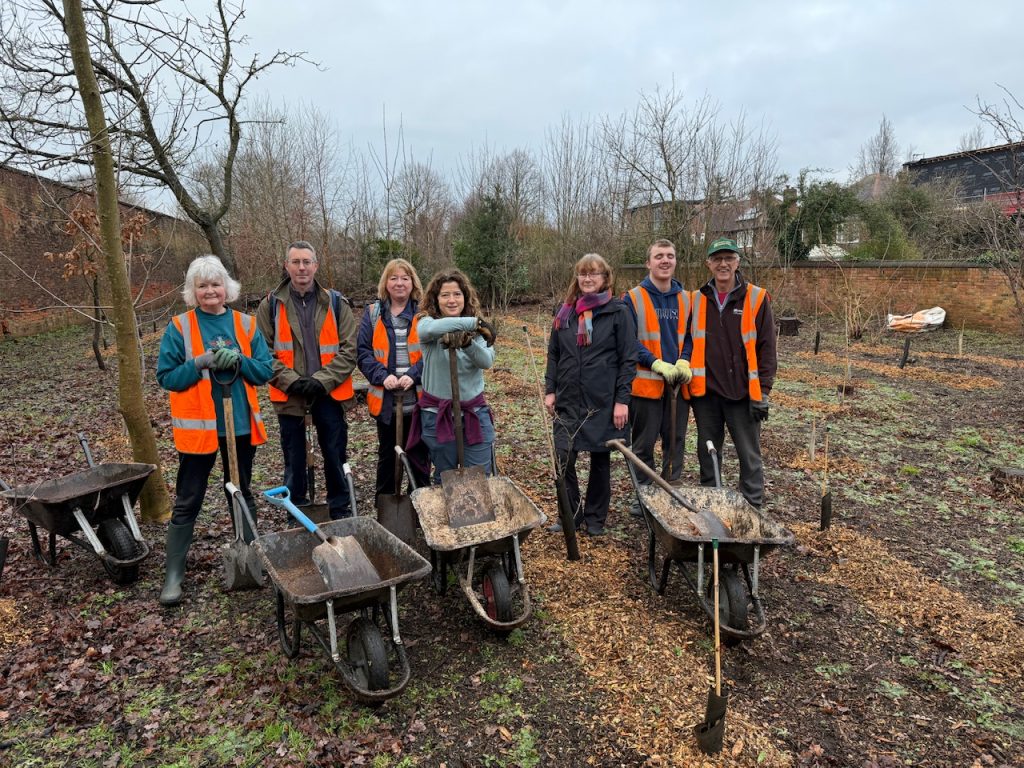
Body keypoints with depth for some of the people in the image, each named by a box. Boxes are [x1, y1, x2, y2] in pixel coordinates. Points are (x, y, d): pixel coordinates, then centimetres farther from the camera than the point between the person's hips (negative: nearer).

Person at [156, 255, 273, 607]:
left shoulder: (246, 324, 2)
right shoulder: (179, 327, -4)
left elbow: (264, 371, 0)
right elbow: (166, 376, -6)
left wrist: (237, 360, -18)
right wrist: (201, 363, -20)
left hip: (241, 423, 3)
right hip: (197, 426, -2)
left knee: (242, 494, 18)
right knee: (187, 502, 5)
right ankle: (173, 575, 16)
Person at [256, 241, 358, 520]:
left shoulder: (336, 302, 2)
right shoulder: (271, 305, 3)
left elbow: (348, 349, -2)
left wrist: (322, 381, -12)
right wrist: (292, 381, -12)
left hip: (329, 393, 0)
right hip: (289, 395, 0)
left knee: (335, 455, 9)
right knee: (294, 460, 12)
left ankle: (341, 513, 25)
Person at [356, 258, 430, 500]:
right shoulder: (373, 314, 5)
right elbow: (363, 352, 0)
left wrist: (413, 375, -19)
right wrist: (383, 376, -15)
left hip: (418, 398, -2)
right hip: (385, 400, 2)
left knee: (419, 456, 8)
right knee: (386, 456, 16)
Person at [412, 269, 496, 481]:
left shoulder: (476, 330, 2)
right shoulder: (427, 322, -5)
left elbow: (487, 361, -16)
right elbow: (431, 329, -31)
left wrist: (467, 344, -35)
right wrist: (475, 322, -31)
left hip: (475, 412, 2)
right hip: (437, 414, -1)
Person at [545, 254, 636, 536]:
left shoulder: (618, 312, -3)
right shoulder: (566, 312, 8)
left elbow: (628, 359, -6)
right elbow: (553, 354, 14)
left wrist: (622, 399, -11)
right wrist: (550, 390, 6)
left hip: (603, 401, -3)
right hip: (568, 400, 3)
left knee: (600, 460, 9)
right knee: (563, 459, -1)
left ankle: (595, 518, 25)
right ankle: (570, 514, 17)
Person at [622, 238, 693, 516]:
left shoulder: (686, 299, 9)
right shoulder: (633, 299, -3)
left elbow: (691, 337, 11)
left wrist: (683, 362, -9)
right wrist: (659, 365, -18)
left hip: (679, 384, 3)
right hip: (646, 383, -3)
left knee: (675, 442, 11)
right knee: (644, 443, 6)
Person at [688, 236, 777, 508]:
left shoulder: (757, 298, -3)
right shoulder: (697, 300, 5)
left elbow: (767, 348, -4)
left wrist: (762, 392, -8)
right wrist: (688, 384, 6)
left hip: (743, 393, -3)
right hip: (705, 393, 3)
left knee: (749, 456, 5)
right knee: (707, 454, 13)